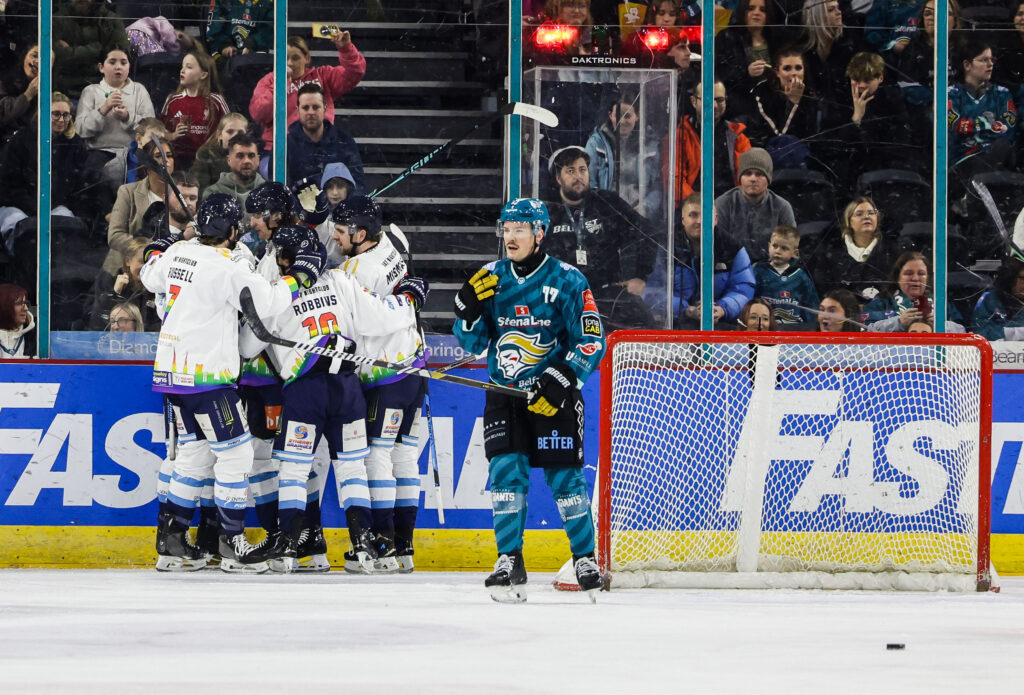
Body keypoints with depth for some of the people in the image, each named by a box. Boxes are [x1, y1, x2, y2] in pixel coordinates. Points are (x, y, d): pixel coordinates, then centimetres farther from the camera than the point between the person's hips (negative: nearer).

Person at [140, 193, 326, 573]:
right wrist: (301, 274, -5)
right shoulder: (227, 268, -19)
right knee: (235, 452, -1)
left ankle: (171, 539, 19)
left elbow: (151, 278, 25)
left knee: (196, 452, 18)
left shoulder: (177, 252, 5)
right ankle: (232, 543, 1)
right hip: (206, 376, -9)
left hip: (172, 371, 9)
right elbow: (267, 302, -19)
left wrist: (156, 251, 46)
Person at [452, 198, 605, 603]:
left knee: (564, 476, -3)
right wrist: (469, 306, -10)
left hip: (553, 396, -3)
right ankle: (510, 562, -4)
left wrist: (560, 381, -20)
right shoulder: (491, 279, 5)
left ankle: (585, 559, 11)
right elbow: (473, 344, 9)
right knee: (505, 472, -9)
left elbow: (592, 341, -9)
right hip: (504, 394, 3)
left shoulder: (567, 281, -8)